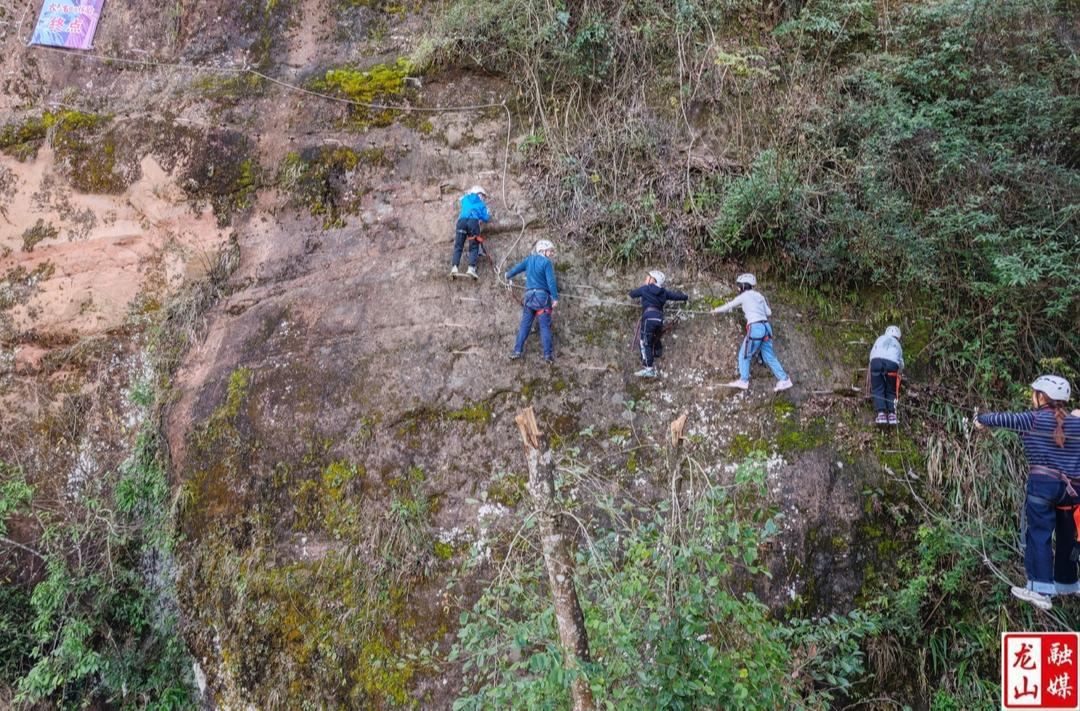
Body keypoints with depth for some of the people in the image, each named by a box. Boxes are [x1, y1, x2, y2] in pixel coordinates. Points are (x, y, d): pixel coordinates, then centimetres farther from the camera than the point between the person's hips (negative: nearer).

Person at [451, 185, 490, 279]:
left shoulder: (465, 199, 28)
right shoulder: (481, 204, 20)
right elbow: (485, 218, 14)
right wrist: (488, 216, 35)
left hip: (462, 220, 2)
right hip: (473, 221, -2)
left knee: (458, 246, 2)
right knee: (474, 247, 0)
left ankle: (455, 267, -14)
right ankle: (471, 267, -19)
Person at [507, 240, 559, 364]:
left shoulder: (529, 259, 10)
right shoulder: (546, 262, -6)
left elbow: (516, 269, 17)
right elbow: (551, 281, -15)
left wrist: (508, 276, 38)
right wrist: (555, 298, -15)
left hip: (529, 297, 5)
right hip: (542, 297, -5)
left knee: (525, 325, 11)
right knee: (545, 327, -2)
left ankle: (517, 351, 7)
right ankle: (548, 355, -5)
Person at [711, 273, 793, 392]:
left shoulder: (744, 296, 0)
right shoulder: (759, 296, 16)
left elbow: (728, 306, 12)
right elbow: (768, 312, 16)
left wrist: (716, 310, 28)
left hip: (755, 328, -7)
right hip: (766, 327, 7)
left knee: (744, 355, 4)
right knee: (769, 357, 11)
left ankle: (743, 381, 1)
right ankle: (784, 380, 7)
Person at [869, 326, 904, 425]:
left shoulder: (881, 338, 30)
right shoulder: (897, 344, 33)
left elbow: (872, 354, 23)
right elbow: (901, 363, 31)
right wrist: (899, 373, 50)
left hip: (876, 361, -1)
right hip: (892, 364, 1)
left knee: (878, 390, 6)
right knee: (891, 391, 12)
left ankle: (881, 413, -7)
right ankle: (891, 414, -1)